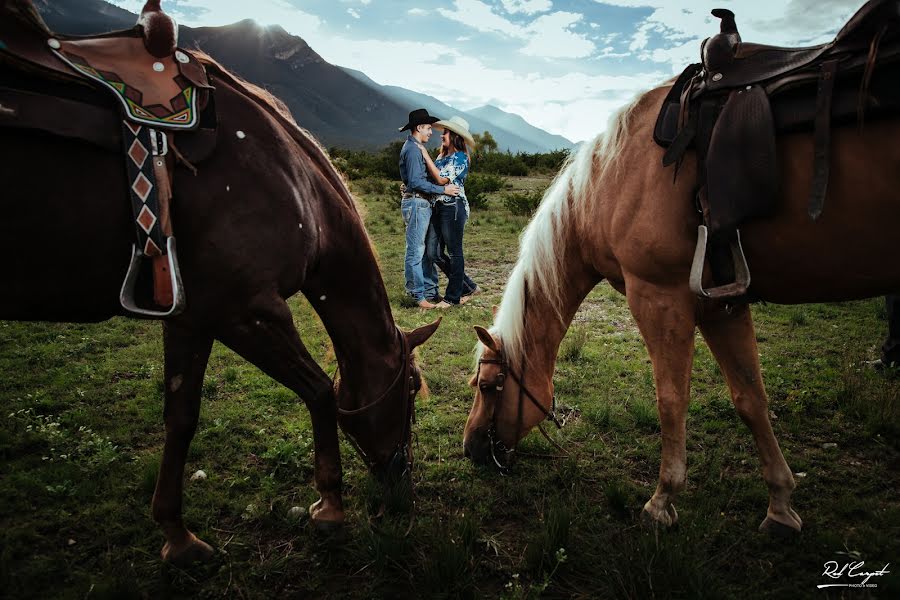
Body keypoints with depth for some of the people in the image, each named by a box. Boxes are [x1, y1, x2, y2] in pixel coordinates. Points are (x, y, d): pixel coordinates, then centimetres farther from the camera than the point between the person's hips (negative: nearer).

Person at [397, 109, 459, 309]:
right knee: (415, 251, -7)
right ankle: (417, 295, -3)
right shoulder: (412, 149, -12)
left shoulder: (416, 148, 21)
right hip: (416, 203, -11)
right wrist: (443, 190, -17)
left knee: (428, 250, 12)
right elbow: (416, 181, -20)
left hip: (423, 204, 11)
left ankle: (430, 291, 18)